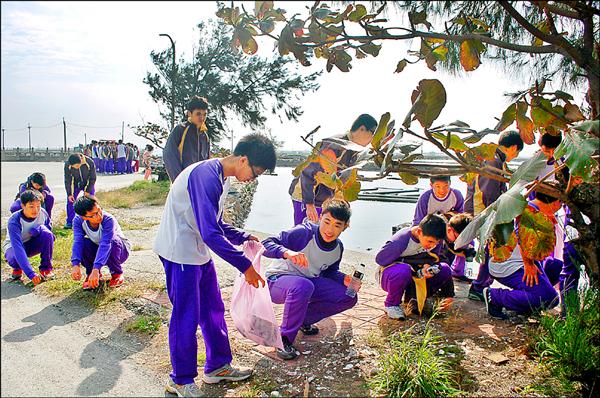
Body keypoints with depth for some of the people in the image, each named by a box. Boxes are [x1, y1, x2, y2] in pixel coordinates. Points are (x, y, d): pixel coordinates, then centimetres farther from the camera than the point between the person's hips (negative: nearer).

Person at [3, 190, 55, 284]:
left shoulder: (43, 213, -19)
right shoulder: (14, 221, -31)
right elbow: (18, 248, -40)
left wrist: (39, 228, -28)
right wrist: (31, 274, -49)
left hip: (32, 244, 3)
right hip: (14, 247, -3)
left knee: (47, 234, -29)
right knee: (15, 257, -38)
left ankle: (46, 269, -12)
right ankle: (17, 268, 3)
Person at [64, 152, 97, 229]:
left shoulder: (90, 162, -31)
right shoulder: (67, 164, -26)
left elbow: (93, 178, -16)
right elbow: (67, 180, -14)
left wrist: (88, 191, -16)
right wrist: (69, 194, -18)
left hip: (88, 184, -1)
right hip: (75, 185, 1)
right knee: (70, 201, -4)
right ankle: (69, 222, 8)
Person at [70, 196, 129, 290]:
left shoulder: (108, 220, -34)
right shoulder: (78, 220, -20)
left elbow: (105, 244, -43)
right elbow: (77, 241, -31)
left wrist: (96, 269, -52)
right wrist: (76, 265, -46)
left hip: (120, 250, -3)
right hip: (97, 250, 3)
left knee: (113, 241, -37)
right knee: (83, 243, -27)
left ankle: (117, 274, -10)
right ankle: (90, 273, -1)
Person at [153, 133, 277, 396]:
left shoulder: (223, 178, 7)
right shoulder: (206, 176, -26)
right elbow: (211, 233, -31)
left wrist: (243, 237, 5)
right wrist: (245, 266, -25)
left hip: (199, 251, 10)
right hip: (180, 252, -10)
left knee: (213, 310, 16)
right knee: (186, 317, 1)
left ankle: (217, 366, 31)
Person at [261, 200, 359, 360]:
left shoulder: (338, 248, -5)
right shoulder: (304, 233, -26)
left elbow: (330, 271, 12)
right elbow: (266, 244, -29)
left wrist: (345, 279, -10)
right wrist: (287, 253, -49)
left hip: (308, 281, 7)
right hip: (277, 281, -7)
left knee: (349, 297, -4)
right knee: (303, 286, -41)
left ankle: (304, 319, 11)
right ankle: (285, 339, -20)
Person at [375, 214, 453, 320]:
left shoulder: (434, 239, -13)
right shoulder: (401, 240, -30)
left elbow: (433, 259, 0)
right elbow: (380, 259, -22)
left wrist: (427, 267, -27)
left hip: (415, 275, 6)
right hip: (388, 276, -6)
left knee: (445, 270, -15)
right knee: (403, 270, -41)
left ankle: (414, 297, 2)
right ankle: (392, 304, -13)